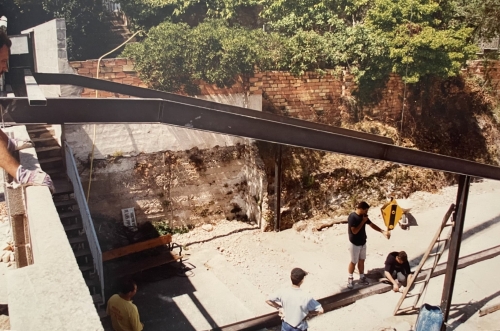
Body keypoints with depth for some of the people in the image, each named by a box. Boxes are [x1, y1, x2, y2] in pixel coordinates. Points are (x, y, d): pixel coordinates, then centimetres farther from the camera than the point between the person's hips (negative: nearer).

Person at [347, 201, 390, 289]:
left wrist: (383, 232, -2)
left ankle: (362, 278, 30)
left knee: (361, 260, 17)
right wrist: (363, 221, -24)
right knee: (353, 262, 6)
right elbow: (354, 231, -28)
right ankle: (350, 278, 23)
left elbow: (372, 225, 7)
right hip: (355, 244, -7)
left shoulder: (363, 216, 0)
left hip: (363, 243, 7)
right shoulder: (352, 217, -24)